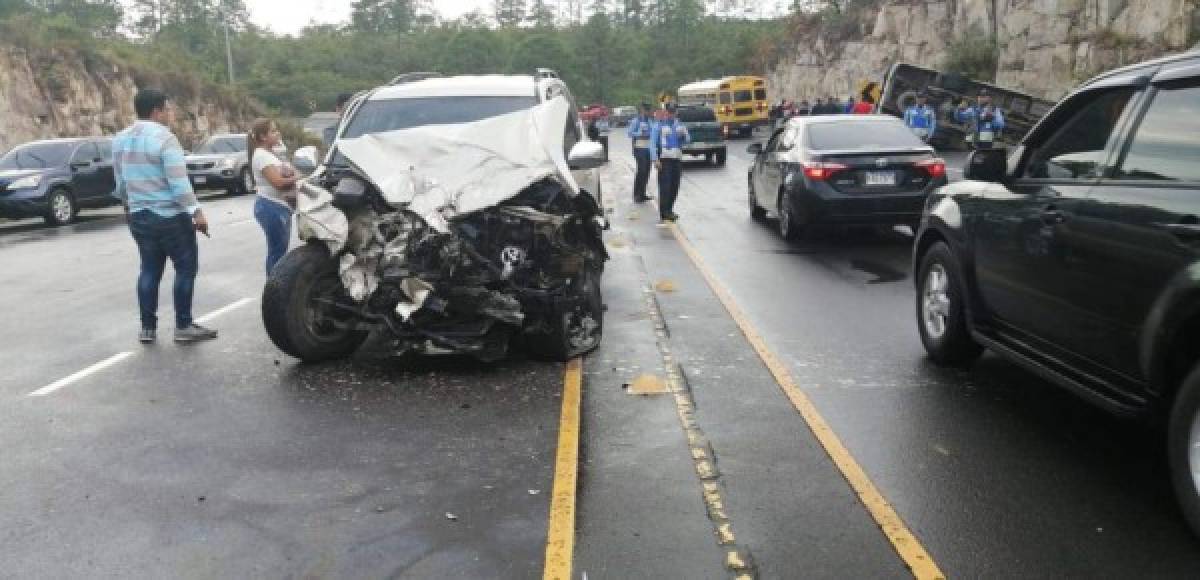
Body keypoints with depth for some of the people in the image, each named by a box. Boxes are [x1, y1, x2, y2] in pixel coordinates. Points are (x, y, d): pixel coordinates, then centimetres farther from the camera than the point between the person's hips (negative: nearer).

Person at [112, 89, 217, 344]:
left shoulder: (120, 140, 9)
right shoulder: (164, 137, -15)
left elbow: (120, 182, 17)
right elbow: (179, 182, -21)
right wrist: (196, 211, -19)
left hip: (138, 215, 8)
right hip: (170, 216, -7)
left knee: (150, 269, 13)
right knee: (186, 268, 2)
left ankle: (147, 328, 13)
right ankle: (184, 326, 2)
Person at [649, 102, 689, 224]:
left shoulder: (680, 125, 16)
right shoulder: (659, 126, 1)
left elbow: (687, 140, 15)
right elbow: (653, 143, -4)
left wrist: (683, 134, -9)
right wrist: (655, 160, -14)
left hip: (677, 159, 5)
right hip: (664, 160, -5)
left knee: (674, 187, 6)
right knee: (665, 186, -11)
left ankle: (669, 210, 19)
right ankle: (664, 214, -11)